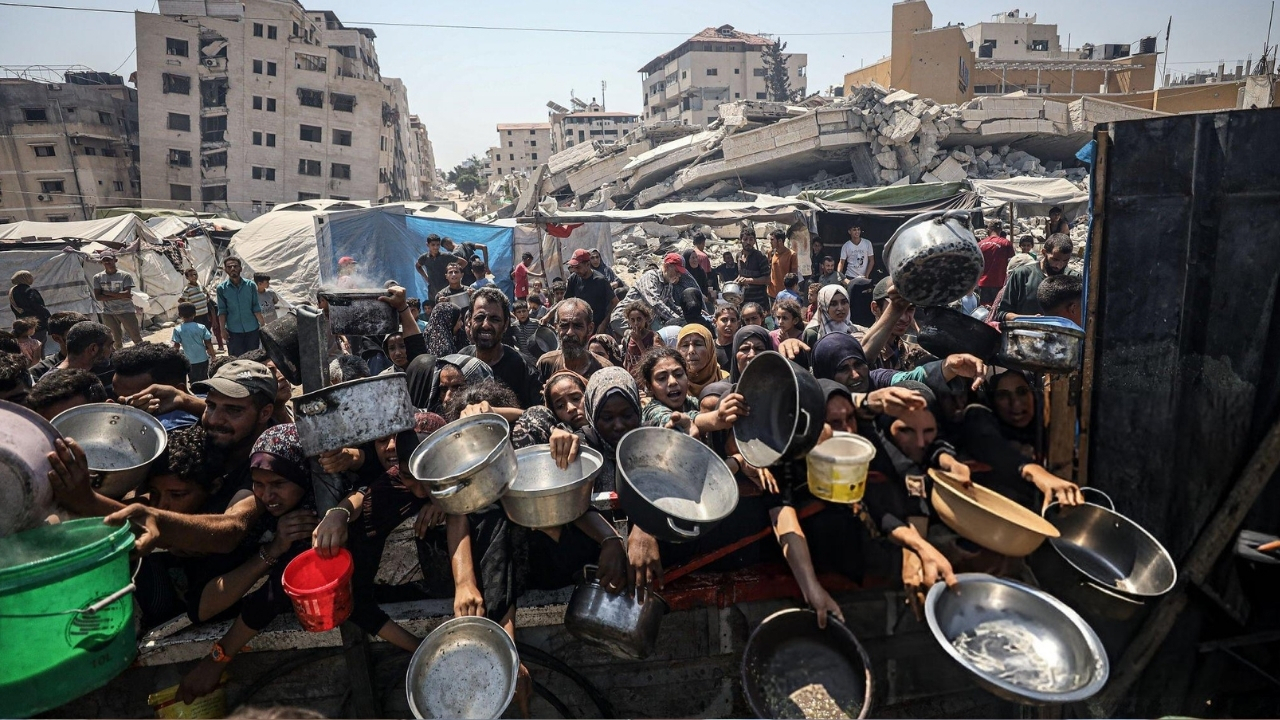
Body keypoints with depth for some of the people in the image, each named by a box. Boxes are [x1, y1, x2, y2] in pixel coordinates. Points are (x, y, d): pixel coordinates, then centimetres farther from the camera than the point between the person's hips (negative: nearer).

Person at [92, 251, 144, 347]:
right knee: (116, 339, 10)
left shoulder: (125, 276, -5)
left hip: (126, 311, -3)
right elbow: (97, 297, -5)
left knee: (136, 337, -1)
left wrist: (107, 293, -11)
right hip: (108, 313, 3)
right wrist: (119, 297, -13)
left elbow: (127, 294, -15)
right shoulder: (98, 277, 3)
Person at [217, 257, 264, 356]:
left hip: (252, 329, 1)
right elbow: (222, 311, 0)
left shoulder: (251, 285, -2)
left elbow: (256, 308, 1)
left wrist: (263, 325, -3)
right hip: (233, 330, -1)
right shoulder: (222, 288, -2)